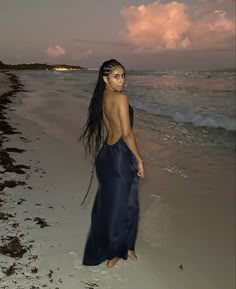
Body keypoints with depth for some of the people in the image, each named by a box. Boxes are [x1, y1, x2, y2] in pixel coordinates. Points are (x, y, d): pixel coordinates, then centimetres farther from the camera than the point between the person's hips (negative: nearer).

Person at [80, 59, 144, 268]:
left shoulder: (101, 98, 6)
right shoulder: (121, 98, -19)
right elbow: (127, 134, -20)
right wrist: (139, 160, -11)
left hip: (107, 152, 8)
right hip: (121, 155, -8)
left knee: (107, 201, 19)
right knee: (123, 203, 7)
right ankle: (115, 253, 23)